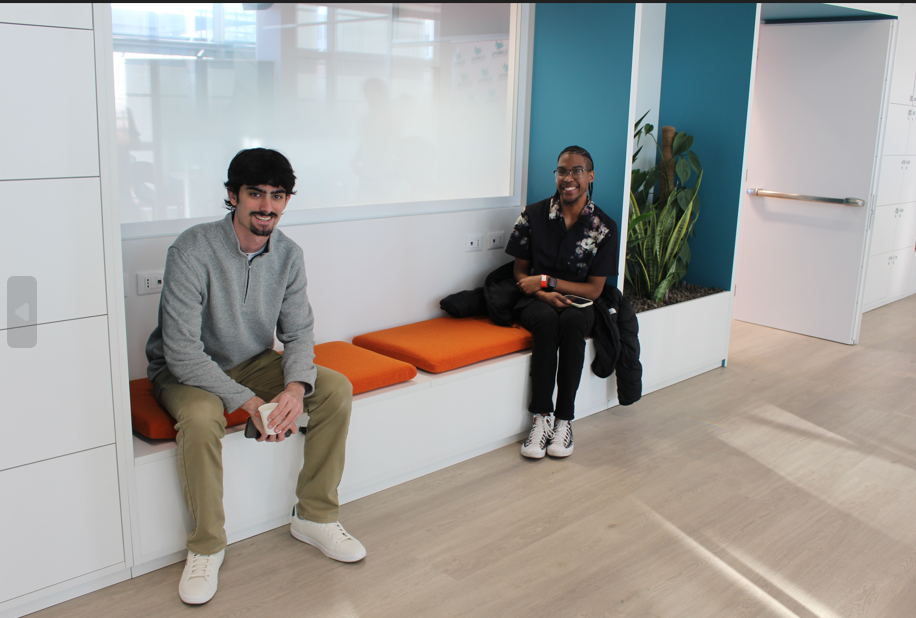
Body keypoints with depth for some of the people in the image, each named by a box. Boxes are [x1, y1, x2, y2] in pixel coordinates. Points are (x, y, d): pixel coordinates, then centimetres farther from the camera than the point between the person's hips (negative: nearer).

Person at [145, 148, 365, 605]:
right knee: (201, 418, -37)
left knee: (336, 389, -14)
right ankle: (206, 545, -14)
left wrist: (296, 386, -26)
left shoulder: (288, 255, -7)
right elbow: (182, 351, -27)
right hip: (186, 371, -5)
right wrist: (246, 401, -33)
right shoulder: (193, 250, -25)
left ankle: (314, 516, -1)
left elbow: (298, 333, -4)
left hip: (254, 363, 5)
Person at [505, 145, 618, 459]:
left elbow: (594, 289, -4)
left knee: (571, 321, -35)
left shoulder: (604, 227, -3)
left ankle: (564, 419, -26)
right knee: (547, 320, -35)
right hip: (535, 302, 0)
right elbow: (520, 271, 4)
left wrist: (546, 281, -13)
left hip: (577, 303, 0)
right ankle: (541, 417, -29)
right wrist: (544, 294, -16)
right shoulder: (533, 215, -1)